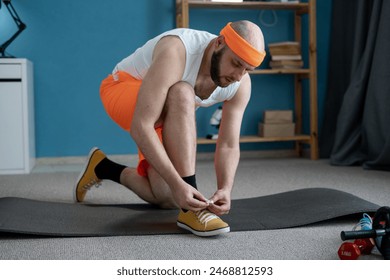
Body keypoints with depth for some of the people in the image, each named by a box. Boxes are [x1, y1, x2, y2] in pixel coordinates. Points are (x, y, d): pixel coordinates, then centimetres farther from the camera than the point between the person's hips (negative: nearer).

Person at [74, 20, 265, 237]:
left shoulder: (241, 84, -20)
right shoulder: (175, 52, -38)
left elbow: (229, 145, -18)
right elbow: (140, 127, -43)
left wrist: (225, 189, -37)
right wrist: (177, 183, -50)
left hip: (170, 117, 7)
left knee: (166, 200, -1)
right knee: (182, 95, -40)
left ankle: (103, 168, 26)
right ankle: (190, 209, -38)